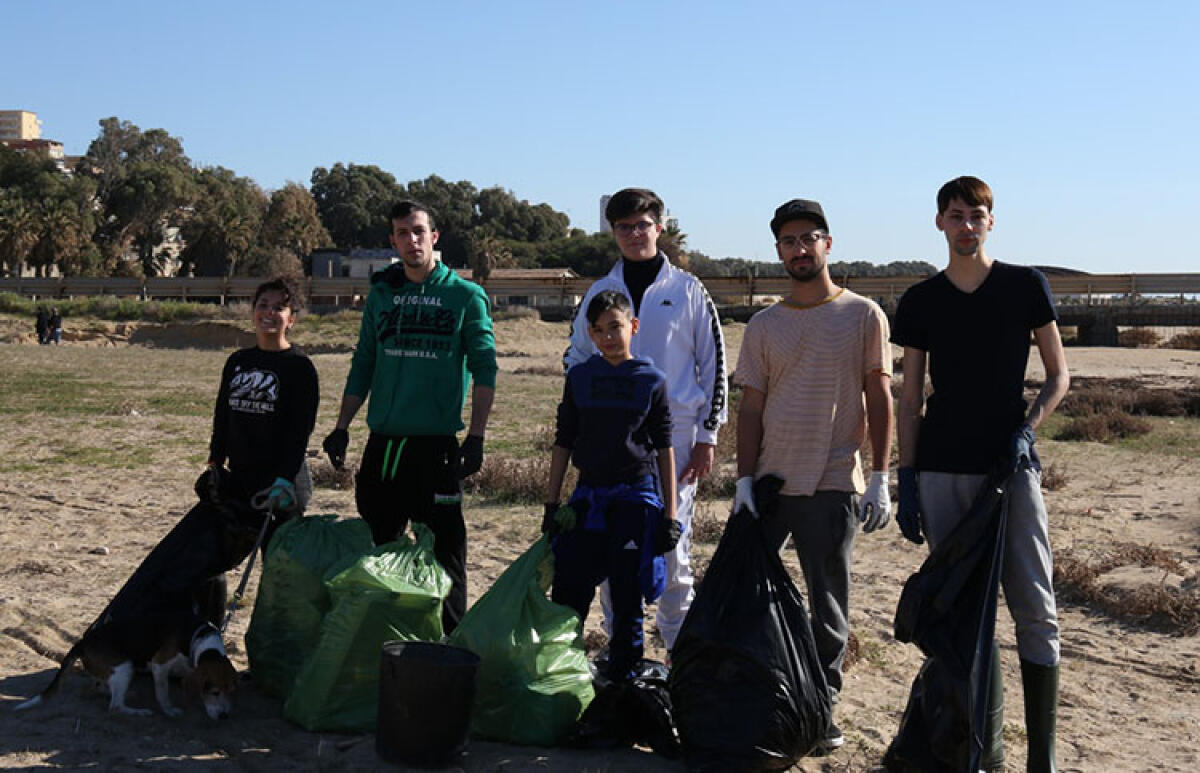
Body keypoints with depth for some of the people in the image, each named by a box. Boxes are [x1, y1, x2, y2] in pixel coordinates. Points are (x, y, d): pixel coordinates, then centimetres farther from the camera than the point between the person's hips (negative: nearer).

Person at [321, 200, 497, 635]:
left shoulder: (465, 296, 1)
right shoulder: (381, 295, 13)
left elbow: (484, 369, -3)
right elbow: (362, 368, 17)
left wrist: (476, 436, -12)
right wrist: (341, 428, 10)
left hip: (436, 444, -4)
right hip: (382, 444, 4)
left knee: (444, 549, -1)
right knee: (372, 546, 10)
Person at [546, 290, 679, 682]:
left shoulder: (651, 380, 0)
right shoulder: (580, 377, 6)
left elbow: (664, 449, 4)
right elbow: (563, 443, 10)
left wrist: (670, 512, 1)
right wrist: (551, 504, 7)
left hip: (636, 494, -2)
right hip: (588, 494, 2)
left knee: (627, 594, 3)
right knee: (569, 587, -1)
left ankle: (623, 673, 15)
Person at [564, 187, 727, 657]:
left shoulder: (687, 291, 4)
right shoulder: (598, 292, 11)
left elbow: (713, 363, 4)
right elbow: (576, 356, 21)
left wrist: (707, 435, 0)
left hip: (673, 435, -3)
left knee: (671, 543, 0)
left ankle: (679, 644, 12)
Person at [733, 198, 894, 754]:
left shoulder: (863, 315, 1)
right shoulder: (763, 326, 9)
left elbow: (879, 399, 0)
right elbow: (751, 407, 7)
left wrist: (880, 478, -7)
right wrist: (744, 480, -2)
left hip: (833, 484, -2)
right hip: (769, 479, 3)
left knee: (830, 607, 5)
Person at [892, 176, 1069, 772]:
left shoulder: (1026, 287, 3)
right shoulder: (921, 300, 7)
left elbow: (1058, 375, 8)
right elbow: (910, 398, 9)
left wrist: (1026, 428, -11)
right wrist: (906, 482, 3)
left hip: (1010, 465, -2)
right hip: (941, 472, 2)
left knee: (1034, 609, -5)